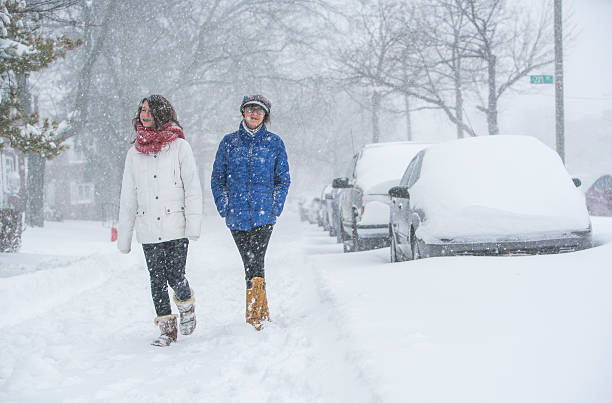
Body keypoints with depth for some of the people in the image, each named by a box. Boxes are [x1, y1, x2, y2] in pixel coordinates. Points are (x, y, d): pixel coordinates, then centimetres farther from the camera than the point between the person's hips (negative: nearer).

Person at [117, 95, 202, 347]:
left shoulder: (179, 146, 2)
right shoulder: (134, 153, 12)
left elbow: (192, 187, -2)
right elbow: (128, 197, 15)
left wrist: (193, 223, -11)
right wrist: (124, 235, 11)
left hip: (175, 225, -3)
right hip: (148, 229, 4)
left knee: (175, 276, -10)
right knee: (157, 279, 2)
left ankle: (187, 306, 21)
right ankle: (167, 329, 12)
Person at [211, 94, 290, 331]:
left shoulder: (274, 143, 6)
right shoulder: (229, 142, 9)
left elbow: (283, 179, 10)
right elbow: (217, 179, 12)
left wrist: (275, 207, -2)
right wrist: (224, 207, 1)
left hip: (264, 214, -2)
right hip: (237, 216, 2)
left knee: (256, 262, -14)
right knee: (249, 263, 6)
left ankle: (256, 315, -12)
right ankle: (259, 313, 17)